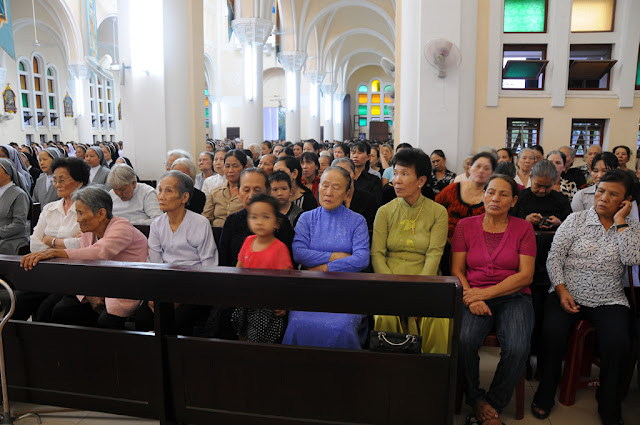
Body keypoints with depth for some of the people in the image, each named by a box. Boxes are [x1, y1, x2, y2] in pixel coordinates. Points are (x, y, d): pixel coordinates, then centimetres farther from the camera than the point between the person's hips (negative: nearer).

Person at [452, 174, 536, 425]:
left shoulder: (523, 228, 6)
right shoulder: (466, 225, 9)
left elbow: (525, 275, -2)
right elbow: (457, 270, 6)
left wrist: (487, 293, -14)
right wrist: (471, 299, -13)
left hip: (513, 296, 0)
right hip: (474, 295, 0)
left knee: (517, 349, -28)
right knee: (464, 340, -30)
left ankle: (494, 404, -2)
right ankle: (476, 400, -3)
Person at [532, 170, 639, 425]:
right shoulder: (576, 220, 4)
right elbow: (554, 257, 0)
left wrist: (619, 221, -11)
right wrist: (562, 291, -11)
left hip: (609, 300, 1)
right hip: (567, 295, 0)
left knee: (618, 343, -26)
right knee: (553, 332, -27)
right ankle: (545, 394, -4)